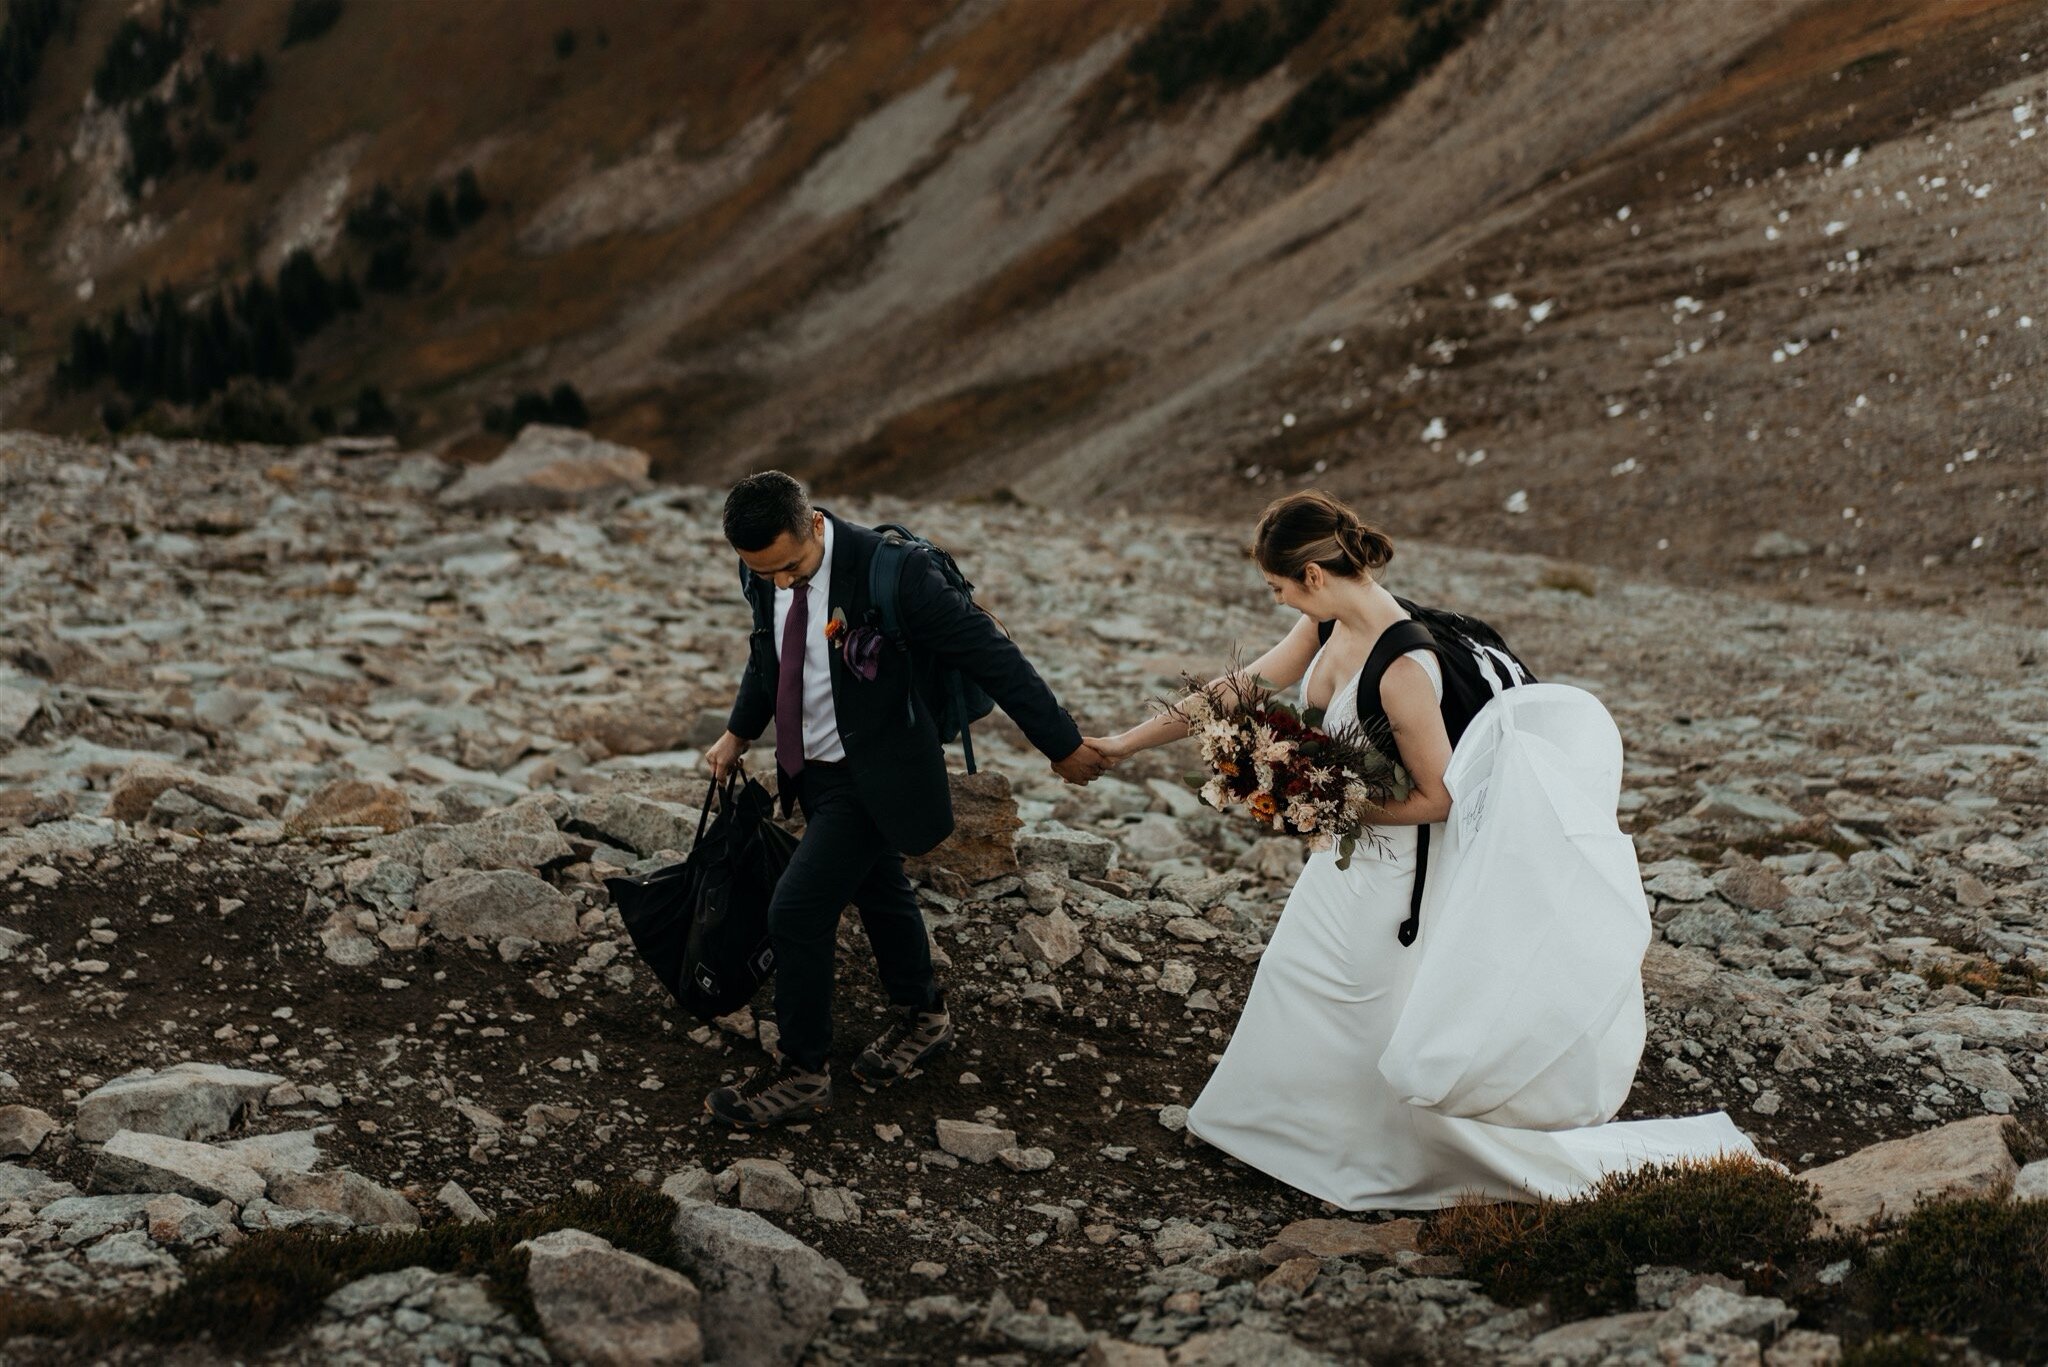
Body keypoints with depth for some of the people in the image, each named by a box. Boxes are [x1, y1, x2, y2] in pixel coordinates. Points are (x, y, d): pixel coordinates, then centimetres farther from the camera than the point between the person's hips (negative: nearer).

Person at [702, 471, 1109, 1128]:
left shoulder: (890, 571, -28)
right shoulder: (764, 571, -8)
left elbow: (988, 651, -21)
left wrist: (1061, 743, -15)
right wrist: (739, 732, 21)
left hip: (875, 775, -7)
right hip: (810, 767, 7)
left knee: (798, 911, -11)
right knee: (879, 893, 24)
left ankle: (802, 1074, 6)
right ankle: (923, 1018, 46)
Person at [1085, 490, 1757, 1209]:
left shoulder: (1400, 667, -31)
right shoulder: (1329, 626, -5)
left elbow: (1439, 798, -23)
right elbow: (1239, 690, 5)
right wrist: (1124, 743, 10)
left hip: (1394, 871, -9)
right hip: (1346, 860, 9)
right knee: (1293, 981, 24)